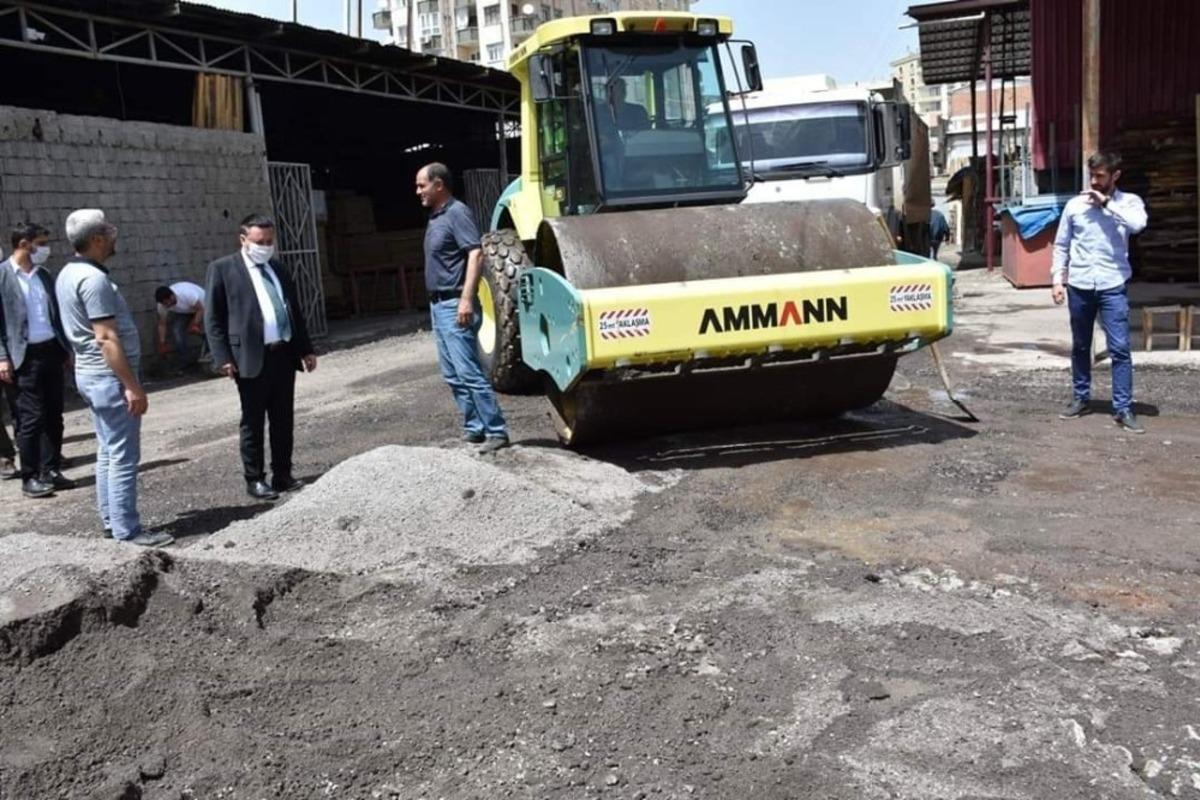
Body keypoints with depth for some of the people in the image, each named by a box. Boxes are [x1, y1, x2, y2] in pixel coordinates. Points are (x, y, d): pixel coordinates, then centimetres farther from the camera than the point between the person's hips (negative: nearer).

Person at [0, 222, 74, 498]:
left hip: (51, 351, 6)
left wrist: (66, 349, 12)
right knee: (31, 418, -2)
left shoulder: (44, 275, 12)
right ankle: (30, 477, 8)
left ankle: (51, 471, 19)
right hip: (24, 356, -6)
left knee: (53, 415, 9)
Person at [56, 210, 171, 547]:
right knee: (123, 456, -5)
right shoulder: (93, 279, -20)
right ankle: (127, 529, -2)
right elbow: (106, 338, -24)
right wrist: (132, 385, -23)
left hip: (90, 374, 10)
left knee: (108, 452, 15)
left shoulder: (68, 274, 11)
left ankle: (111, 520, 21)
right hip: (110, 377, -10)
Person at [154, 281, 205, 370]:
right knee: (176, 331, -17)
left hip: (201, 306, -4)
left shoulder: (188, 294, -42)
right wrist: (162, 344, -13)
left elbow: (200, 310, -29)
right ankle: (186, 360, -4)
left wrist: (194, 325, -32)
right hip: (181, 313, 4)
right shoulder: (162, 304, -24)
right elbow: (162, 324, -13)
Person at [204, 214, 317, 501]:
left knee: (284, 420, 10)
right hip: (252, 358, -5)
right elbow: (213, 318, -5)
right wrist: (223, 358, -12)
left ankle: (282, 474, 21)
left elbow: (294, 310, 21)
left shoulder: (278, 268, 16)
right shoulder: (222, 269, -2)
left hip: (284, 355, 6)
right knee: (253, 423, 3)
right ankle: (254, 479, 13)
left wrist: (305, 349, 16)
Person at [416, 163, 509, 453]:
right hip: (438, 305, 10)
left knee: (469, 372, -12)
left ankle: (496, 431, -7)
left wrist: (467, 299, -27)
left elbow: (476, 254, -21)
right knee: (453, 375, 11)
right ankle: (474, 428, 17)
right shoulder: (436, 217, 16)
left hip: (455, 305, -10)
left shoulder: (457, 213, -11)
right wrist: (436, 303, 20)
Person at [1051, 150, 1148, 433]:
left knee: (1120, 348, -6)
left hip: (1112, 286, -2)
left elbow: (1138, 224, -20)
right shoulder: (1074, 205, 7)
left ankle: (1123, 409, -1)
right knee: (1080, 347, 12)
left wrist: (1107, 202, -13)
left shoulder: (1128, 202, 2)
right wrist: (1057, 279, 3)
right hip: (1079, 286, 3)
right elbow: (1061, 245, 11)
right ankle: (1081, 399, 26)